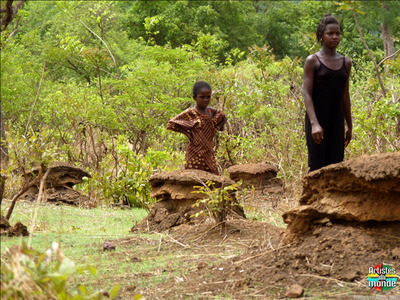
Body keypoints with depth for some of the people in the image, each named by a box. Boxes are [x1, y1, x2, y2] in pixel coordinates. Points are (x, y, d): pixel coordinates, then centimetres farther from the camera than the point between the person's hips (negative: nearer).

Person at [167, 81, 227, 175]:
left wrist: (218, 127, 10)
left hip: (208, 153, 5)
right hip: (195, 154, -5)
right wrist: (186, 132, -9)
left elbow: (224, 118, 29)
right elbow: (171, 124, -1)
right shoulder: (190, 113, -6)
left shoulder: (212, 112, 8)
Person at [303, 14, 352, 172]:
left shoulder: (346, 63, 11)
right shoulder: (312, 61, -3)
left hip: (337, 122, 4)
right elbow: (307, 94, -10)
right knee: (317, 166, -7)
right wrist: (314, 123, -22)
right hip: (317, 120, -4)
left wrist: (349, 126, 16)